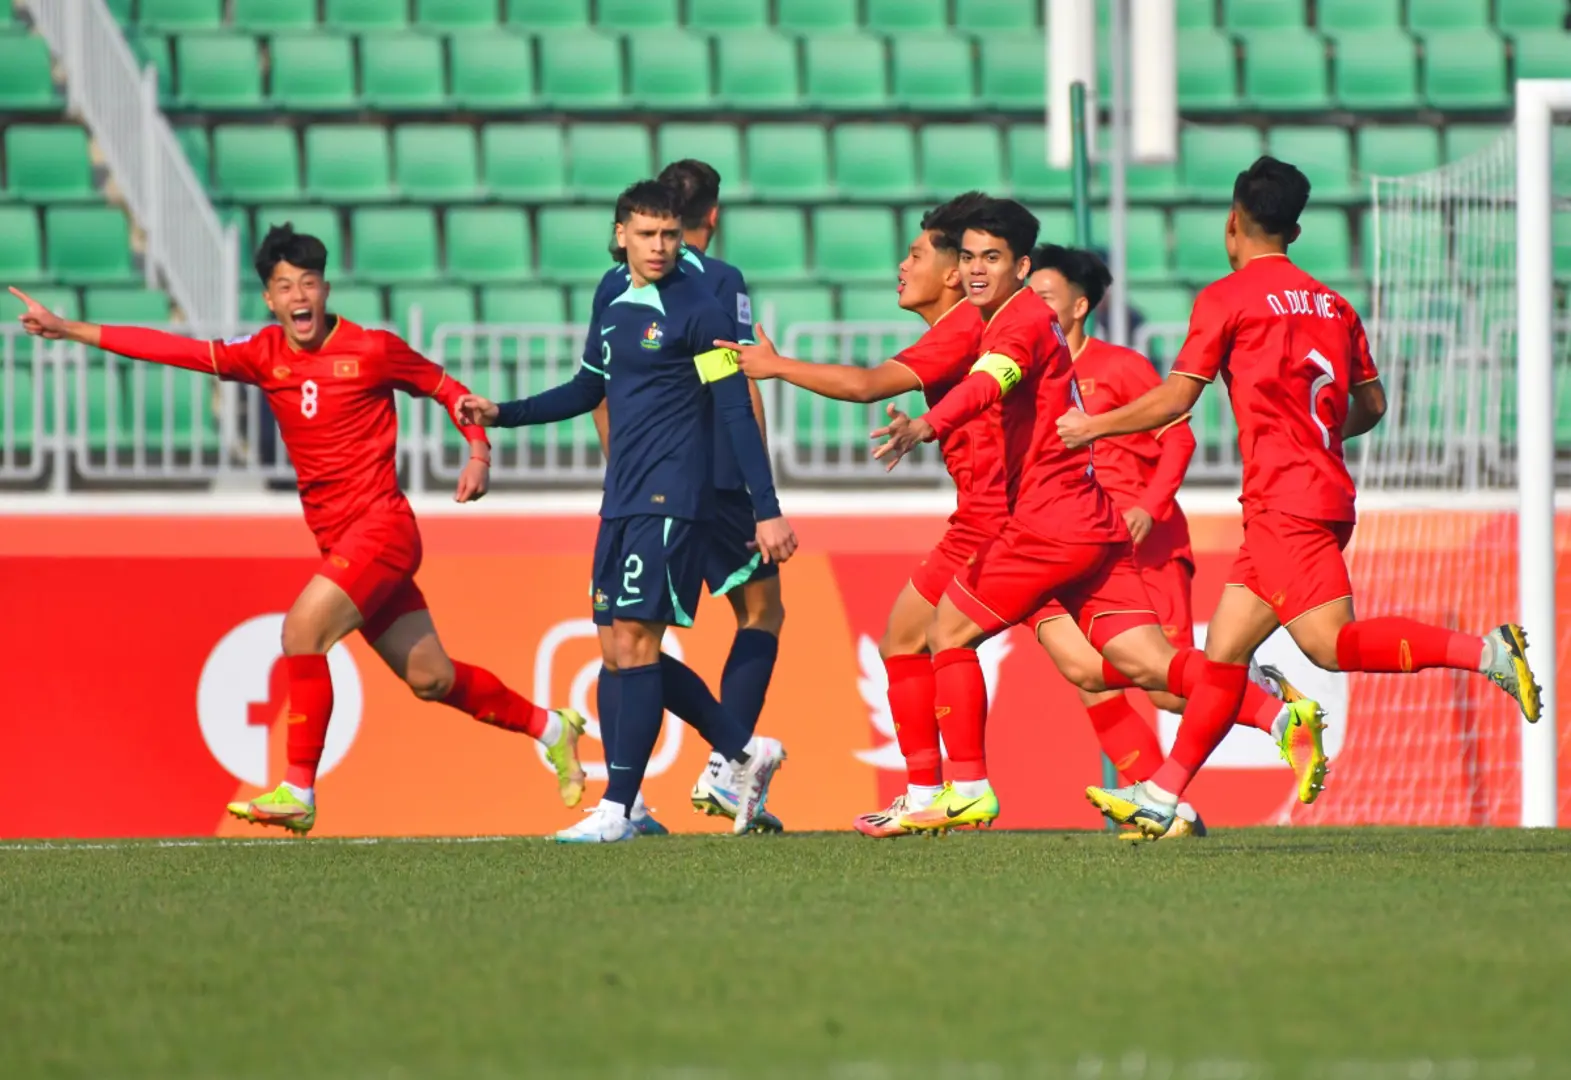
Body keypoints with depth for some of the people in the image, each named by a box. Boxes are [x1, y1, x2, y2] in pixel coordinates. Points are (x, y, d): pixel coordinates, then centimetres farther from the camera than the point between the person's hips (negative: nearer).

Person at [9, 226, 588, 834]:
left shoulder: (373, 349, -6)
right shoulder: (264, 356, 6)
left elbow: (449, 391, 7)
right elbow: (175, 350, 2)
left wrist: (478, 454, -8)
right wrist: (67, 330, -4)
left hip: (381, 526, -6)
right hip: (338, 541, 6)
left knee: (303, 627, -23)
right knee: (430, 677, 10)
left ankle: (298, 794, -19)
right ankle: (549, 727, 31)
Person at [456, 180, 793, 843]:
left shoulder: (696, 309, -8)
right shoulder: (614, 309, 14)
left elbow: (737, 413, -10)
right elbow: (587, 391, 30)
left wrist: (768, 510, -14)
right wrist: (502, 415, 20)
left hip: (672, 501, -8)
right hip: (622, 502, 8)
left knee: (634, 642, -12)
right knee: (618, 649, 7)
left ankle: (617, 810, -11)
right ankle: (744, 752, 18)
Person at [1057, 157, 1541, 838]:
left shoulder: (1227, 298, -4)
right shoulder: (1330, 303, 15)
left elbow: (1176, 398, -6)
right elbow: (1372, 405, 18)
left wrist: (1094, 426, 8)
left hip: (1283, 499, -8)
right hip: (1327, 494, 8)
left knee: (1331, 644, -14)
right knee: (1223, 649, 8)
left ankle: (1486, 653, -23)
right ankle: (1162, 798, 8)